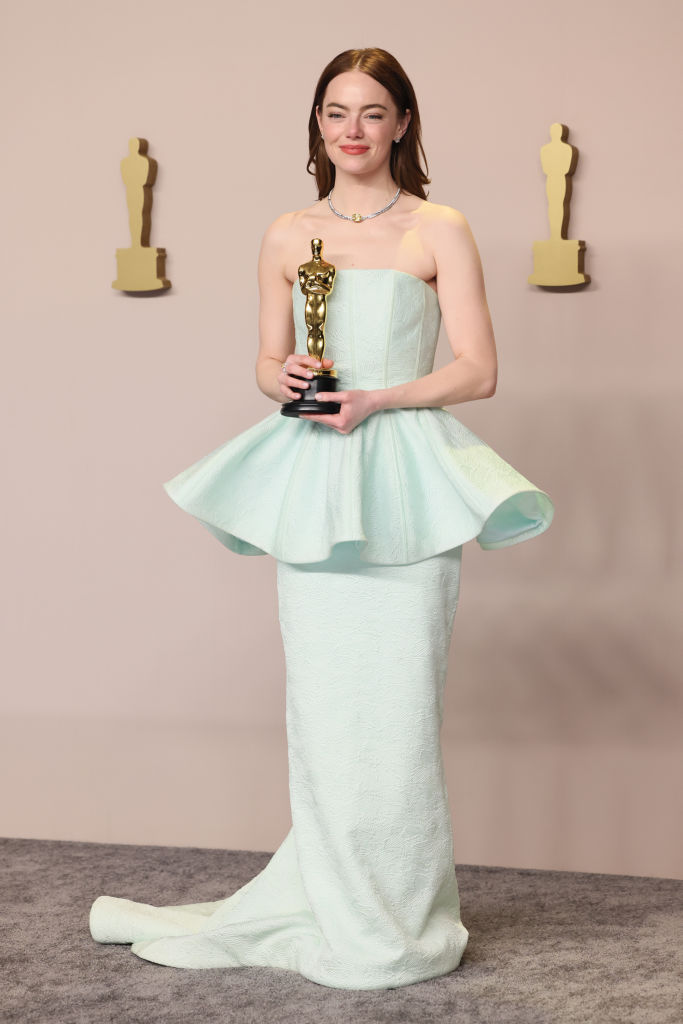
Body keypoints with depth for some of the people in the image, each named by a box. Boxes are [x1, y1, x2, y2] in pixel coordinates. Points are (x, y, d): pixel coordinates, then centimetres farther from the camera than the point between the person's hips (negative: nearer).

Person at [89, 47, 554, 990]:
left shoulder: (439, 231, 3)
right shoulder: (287, 237, 12)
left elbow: (477, 370, -2)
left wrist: (376, 398, -14)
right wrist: (285, 378, -7)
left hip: (403, 476, -3)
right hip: (310, 480, 3)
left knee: (396, 696, -3)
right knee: (319, 698, 5)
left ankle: (393, 926, 10)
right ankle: (331, 903, 18)